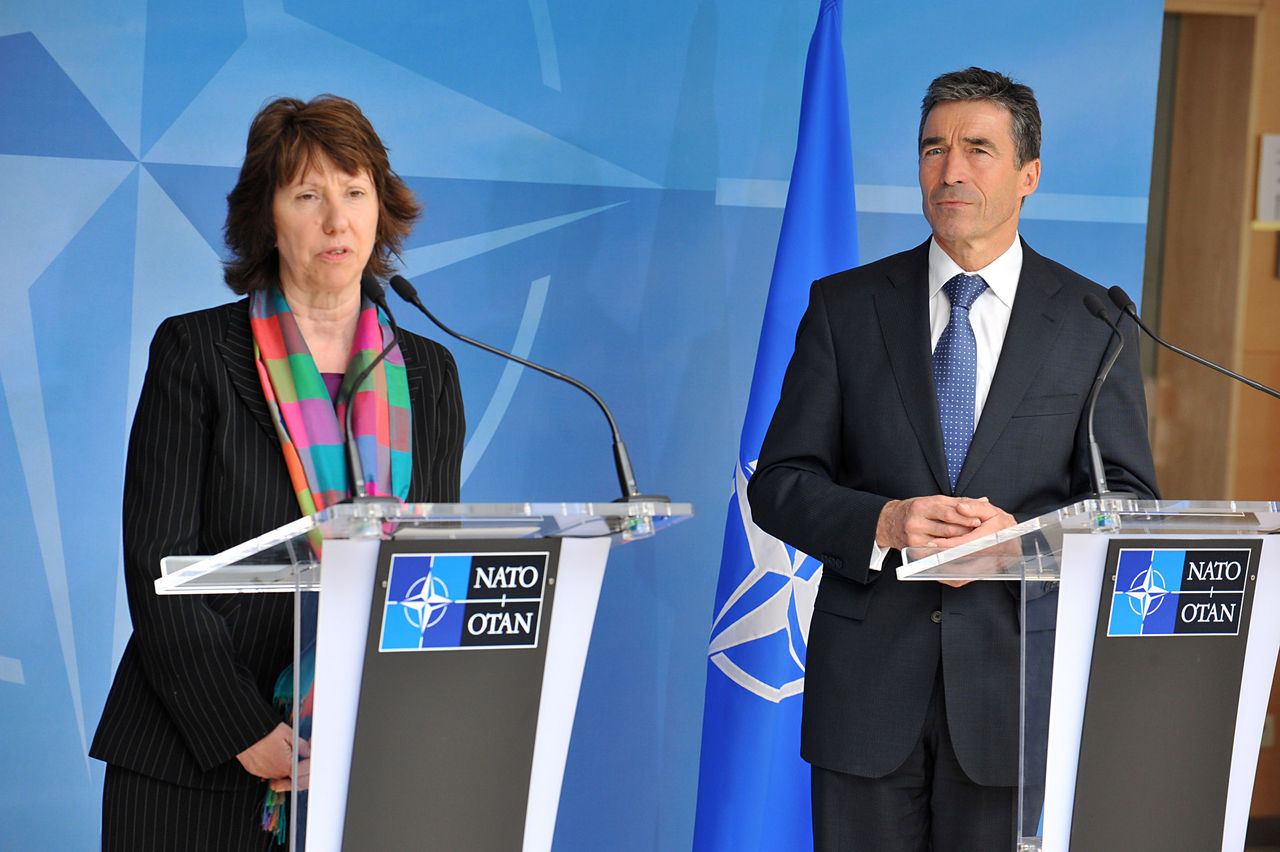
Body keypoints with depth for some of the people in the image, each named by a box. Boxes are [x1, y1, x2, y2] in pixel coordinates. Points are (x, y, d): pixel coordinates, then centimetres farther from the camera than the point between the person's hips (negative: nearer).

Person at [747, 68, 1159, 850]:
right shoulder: (844, 307, 5)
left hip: (1015, 677, 0)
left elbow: (1128, 499, 3)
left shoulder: (1092, 320, 4)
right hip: (868, 676, 1)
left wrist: (1022, 535, -16)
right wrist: (884, 522, -15)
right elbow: (779, 484, 3)